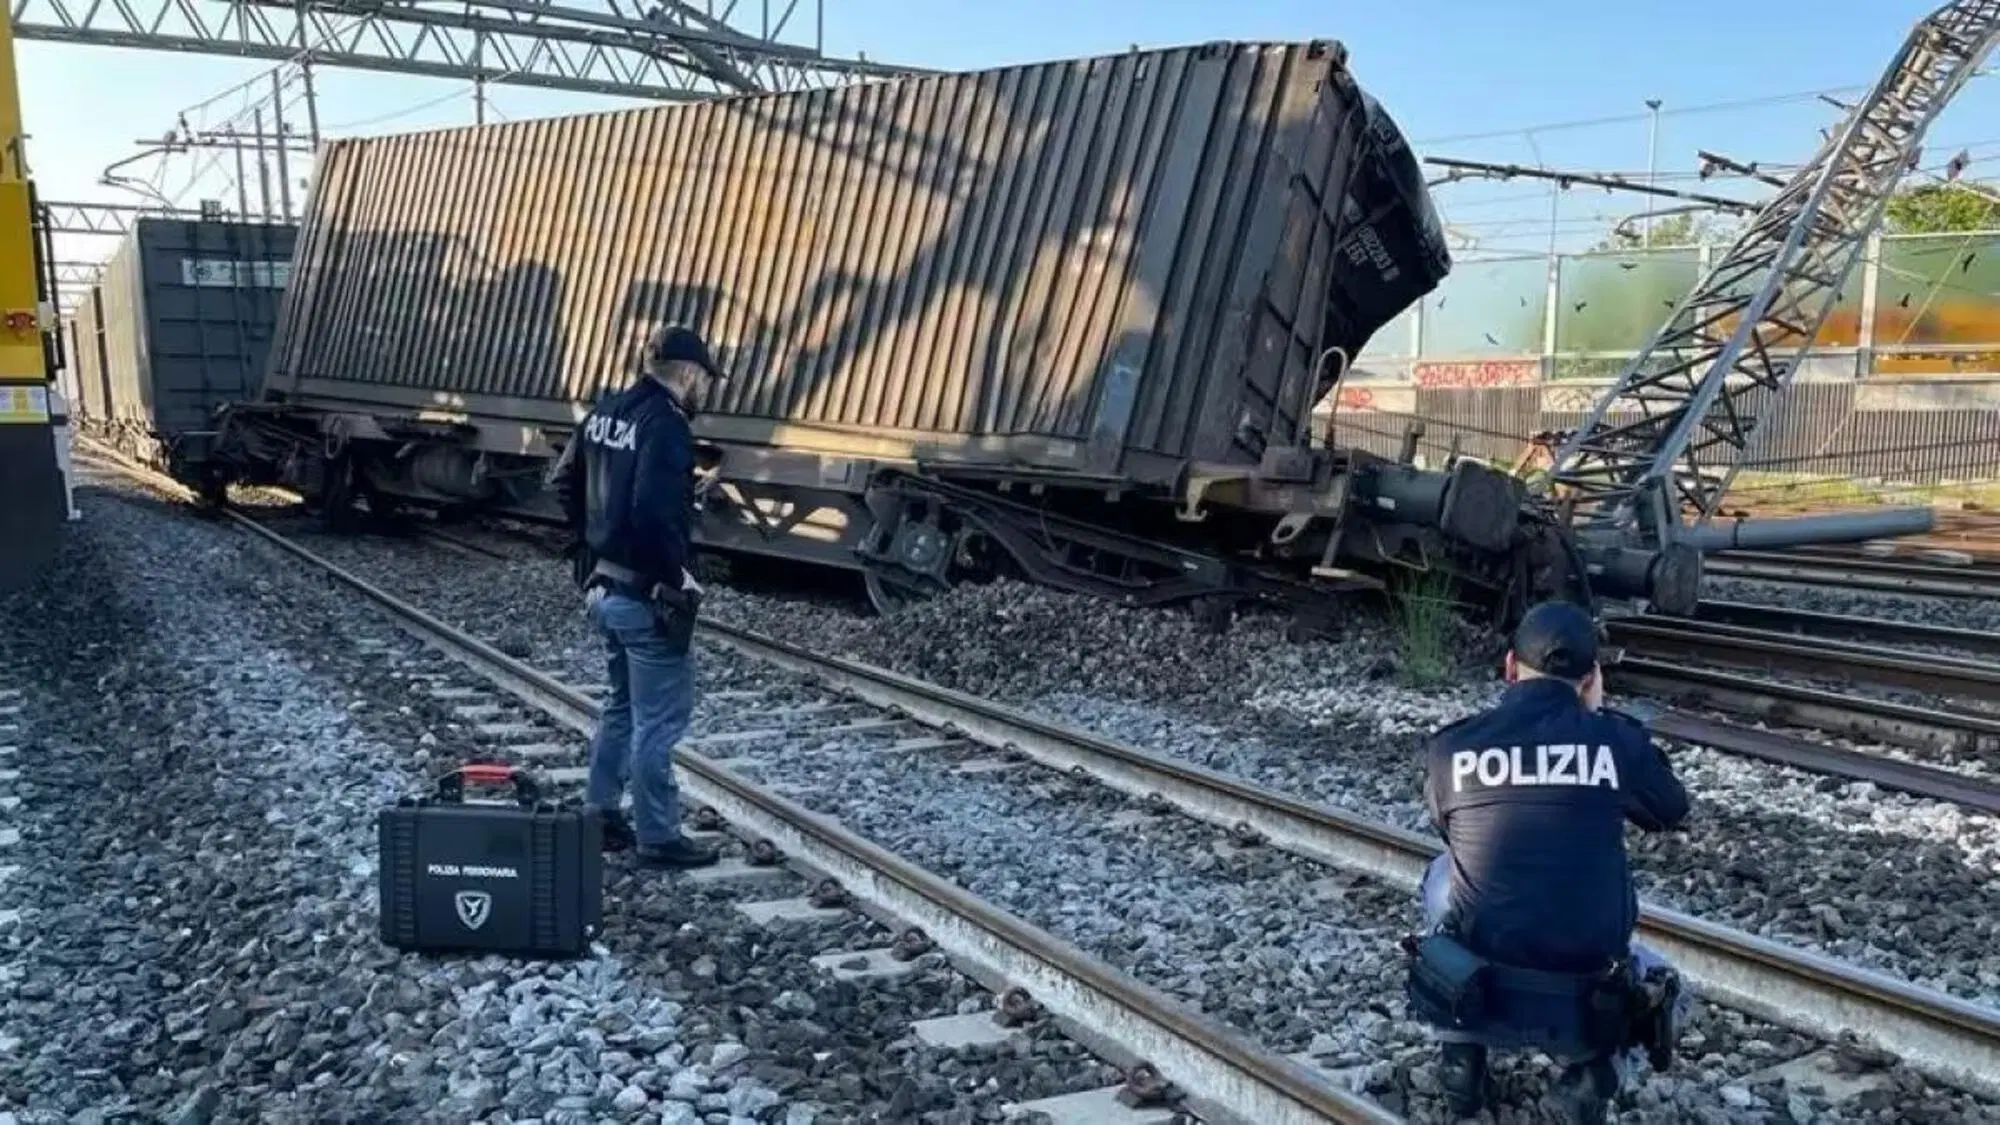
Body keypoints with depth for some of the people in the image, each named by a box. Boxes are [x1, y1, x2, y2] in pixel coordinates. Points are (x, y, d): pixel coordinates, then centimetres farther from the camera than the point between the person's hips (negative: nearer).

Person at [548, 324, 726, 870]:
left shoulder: (604, 413, 8)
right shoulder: (667, 425, -19)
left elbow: (563, 484, 16)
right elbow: (655, 512, -30)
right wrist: (678, 574, -18)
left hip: (603, 586, 9)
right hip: (648, 595, -9)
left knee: (623, 704, 22)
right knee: (659, 718, 1)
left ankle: (601, 818, 30)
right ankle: (657, 838, 9)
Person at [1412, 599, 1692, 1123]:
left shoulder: (1451, 746, -5)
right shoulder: (1615, 737, -8)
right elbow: (1672, 812, 13)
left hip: (1476, 987, 0)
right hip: (1588, 990, 0)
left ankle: (1462, 1058, 24)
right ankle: (1597, 1066, 5)